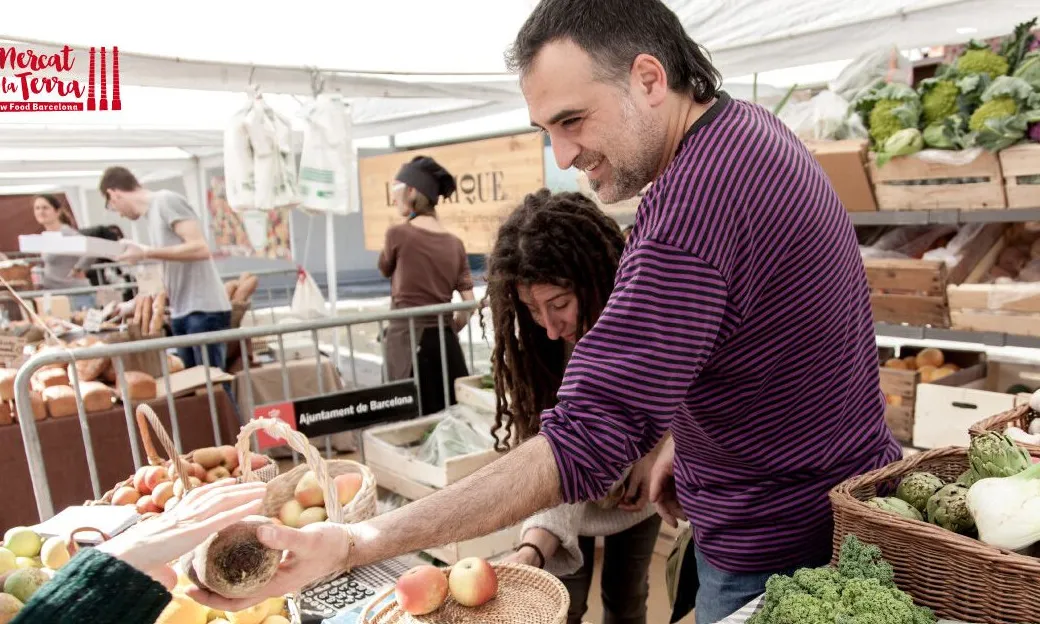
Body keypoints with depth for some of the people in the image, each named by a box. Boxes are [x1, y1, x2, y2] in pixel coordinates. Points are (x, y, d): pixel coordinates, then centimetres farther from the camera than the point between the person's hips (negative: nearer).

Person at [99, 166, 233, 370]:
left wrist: (146, 252, -14)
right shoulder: (151, 213, 18)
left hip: (204, 310, -9)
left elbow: (200, 248, -18)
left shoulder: (166, 200, -7)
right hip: (181, 312, 9)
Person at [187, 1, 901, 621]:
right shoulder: (756, 128, 1)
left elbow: (586, 442, -36)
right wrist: (683, 439, 4)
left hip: (782, 554, -9)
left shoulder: (693, 208, -33)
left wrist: (356, 544, -36)